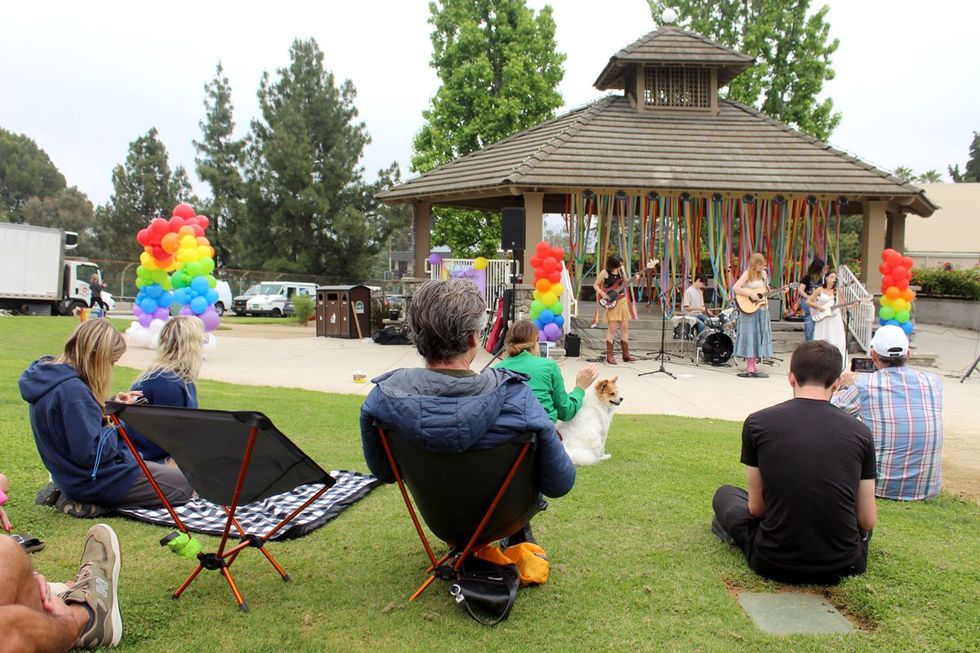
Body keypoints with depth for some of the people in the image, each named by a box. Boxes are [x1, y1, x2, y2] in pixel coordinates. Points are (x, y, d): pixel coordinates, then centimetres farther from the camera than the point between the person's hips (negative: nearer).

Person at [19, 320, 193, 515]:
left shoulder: (49, 375, 3)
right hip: (96, 482, -10)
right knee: (184, 484, -2)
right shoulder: (73, 390, -28)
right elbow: (91, 452, -28)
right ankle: (97, 500, -6)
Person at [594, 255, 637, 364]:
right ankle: (609, 356, -1)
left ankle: (626, 355, 12)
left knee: (625, 328, 6)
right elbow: (595, 285, -3)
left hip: (622, 301, 6)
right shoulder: (605, 272, -11)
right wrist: (601, 293, -20)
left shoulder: (621, 269, 3)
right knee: (612, 329, -8)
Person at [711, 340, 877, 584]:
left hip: (773, 564, -1)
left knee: (725, 493, 25)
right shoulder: (860, 432, -4)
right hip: (841, 567, 2)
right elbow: (867, 520, 2)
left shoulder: (757, 423, -7)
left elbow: (756, 507, 0)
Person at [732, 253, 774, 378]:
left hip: (762, 310, 7)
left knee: (758, 336, 8)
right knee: (750, 337, -5)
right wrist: (751, 294, -24)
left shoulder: (763, 274, 9)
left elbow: (767, 290, 19)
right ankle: (750, 368, -2)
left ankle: (752, 366, 15)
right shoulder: (747, 274, -9)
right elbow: (736, 288, -19)